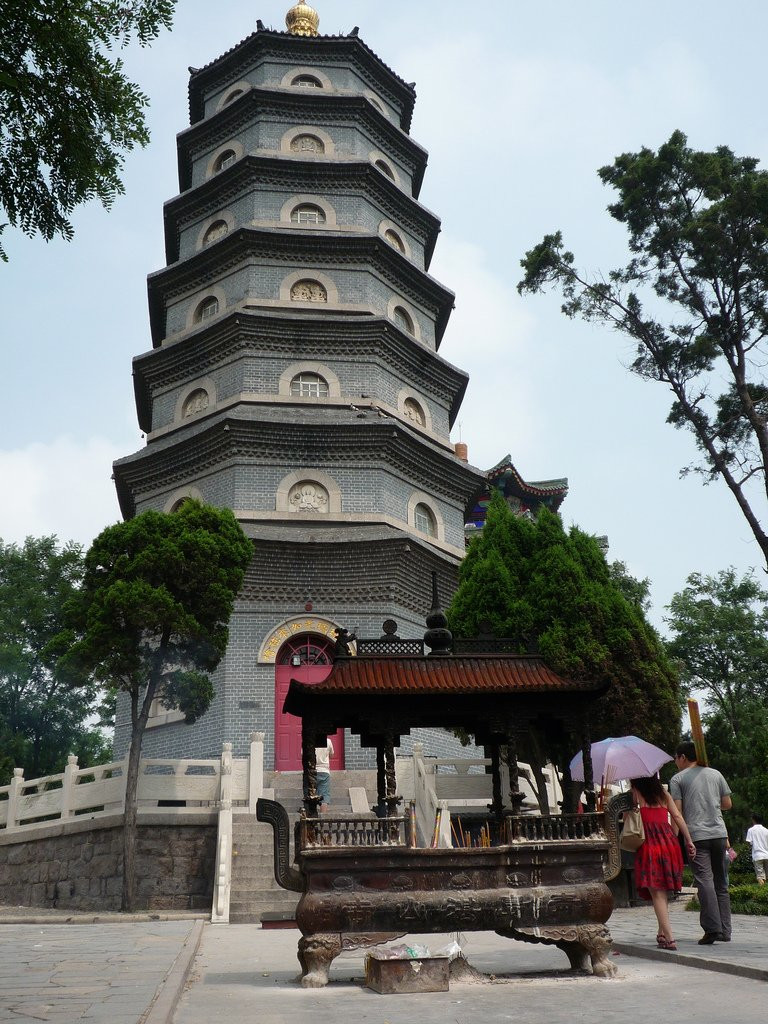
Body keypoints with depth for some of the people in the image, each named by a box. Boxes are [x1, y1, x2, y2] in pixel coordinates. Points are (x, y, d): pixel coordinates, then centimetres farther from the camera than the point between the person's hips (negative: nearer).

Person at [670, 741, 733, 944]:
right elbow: (727, 804, 14)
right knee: (721, 883, 12)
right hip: (719, 833, 4)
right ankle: (725, 930, 11)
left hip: (696, 836, -4)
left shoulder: (677, 779, 2)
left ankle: (712, 929, -16)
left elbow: (677, 811, -5)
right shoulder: (715, 774, 13)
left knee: (704, 881, -7)